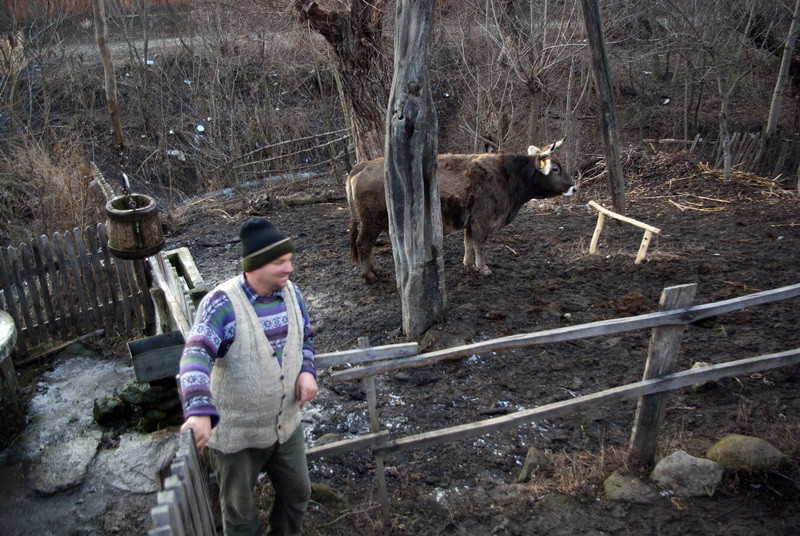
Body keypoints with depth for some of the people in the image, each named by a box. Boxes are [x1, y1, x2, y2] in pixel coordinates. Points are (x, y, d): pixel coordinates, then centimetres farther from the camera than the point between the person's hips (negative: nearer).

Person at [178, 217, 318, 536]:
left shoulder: (291, 293, -5)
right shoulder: (222, 304, -25)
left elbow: (305, 337, 10)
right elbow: (196, 357, -36)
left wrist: (306, 371, -9)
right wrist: (199, 412, -50)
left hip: (286, 424, 6)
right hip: (236, 434, -5)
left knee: (297, 493, 23)